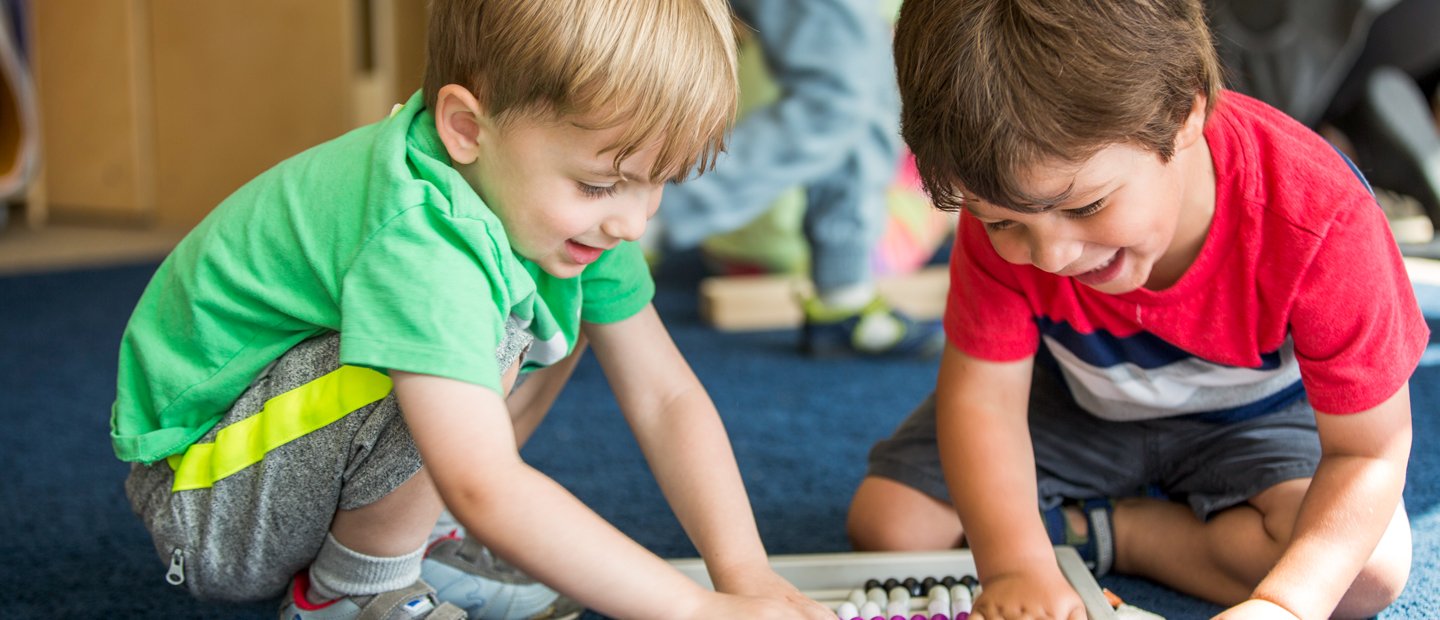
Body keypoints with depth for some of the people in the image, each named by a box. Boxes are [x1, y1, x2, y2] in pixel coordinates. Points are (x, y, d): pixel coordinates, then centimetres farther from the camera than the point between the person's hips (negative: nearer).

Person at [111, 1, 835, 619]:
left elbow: (665, 396, -5)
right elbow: (487, 493, -42)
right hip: (199, 505, -8)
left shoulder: (570, 209, -8)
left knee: (573, 303, 4)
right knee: (480, 334, -31)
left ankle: (402, 541, 6)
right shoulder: (417, 235, -35)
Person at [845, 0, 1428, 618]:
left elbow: (1369, 453, -31)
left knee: (1373, 567, -27)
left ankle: (1097, 531, -11)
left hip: (1252, 415, 0)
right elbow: (983, 394, -25)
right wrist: (1016, 564, -42)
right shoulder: (1007, 204, -30)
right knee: (885, 521, -10)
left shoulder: (1319, 222, -38)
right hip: (1076, 404, 1)